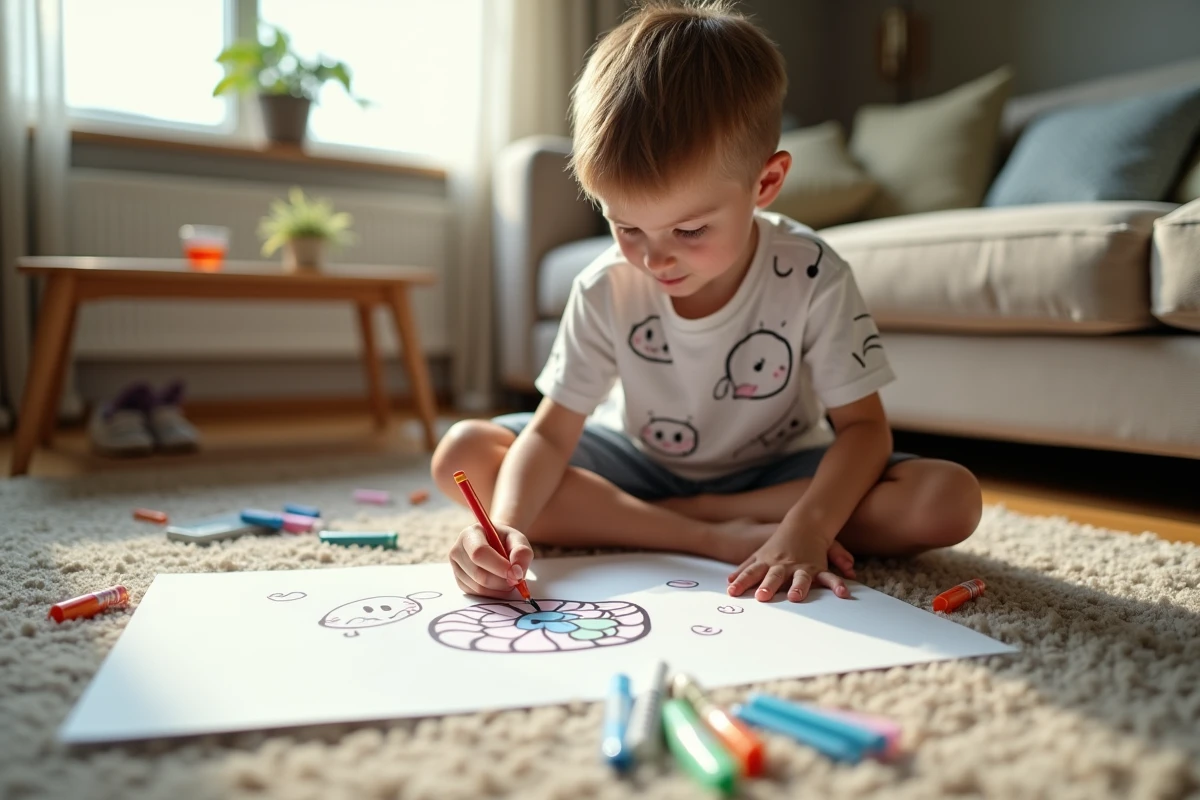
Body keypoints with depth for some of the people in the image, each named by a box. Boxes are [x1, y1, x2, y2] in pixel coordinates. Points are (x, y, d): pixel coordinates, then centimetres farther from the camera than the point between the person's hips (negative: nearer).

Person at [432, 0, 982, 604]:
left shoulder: (811, 279, -22)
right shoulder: (605, 291, -18)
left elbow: (862, 425, -19)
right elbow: (551, 433, -17)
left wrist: (805, 531, -37)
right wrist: (507, 527, -37)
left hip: (776, 473, 0)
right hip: (642, 463, 1)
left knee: (950, 500, -26)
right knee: (462, 453, -20)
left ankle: (655, 518, -23)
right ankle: (717, 539, -25)